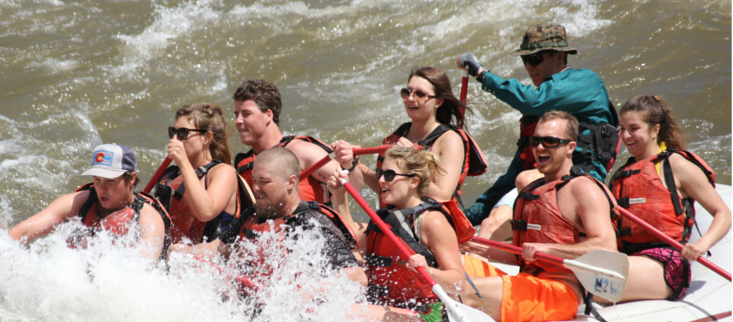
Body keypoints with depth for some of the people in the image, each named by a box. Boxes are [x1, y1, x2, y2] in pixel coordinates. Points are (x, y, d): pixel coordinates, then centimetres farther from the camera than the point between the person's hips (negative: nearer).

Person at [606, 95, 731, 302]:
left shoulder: (675, 164, 6)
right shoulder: (622, 175, 26)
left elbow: (723, 214, 4)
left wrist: (702, 244, -15)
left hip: (666, 265, -6)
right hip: (628, 259, 6)